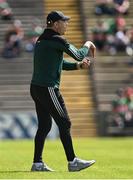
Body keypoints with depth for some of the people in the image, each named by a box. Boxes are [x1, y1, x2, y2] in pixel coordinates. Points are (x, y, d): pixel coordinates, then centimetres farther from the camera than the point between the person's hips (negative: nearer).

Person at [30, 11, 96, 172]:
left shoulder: (41, 40, 17)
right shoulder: (57, 40, -13)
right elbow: (79, 55, -12)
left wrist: (78, 65, 12)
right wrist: (88, 45, 9)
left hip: (36, 88, 9)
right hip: (48, 89, -9)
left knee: (44, 125, 11)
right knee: (64, 123, -3)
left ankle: (37, 163, 10)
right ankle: (72, 162, 1)